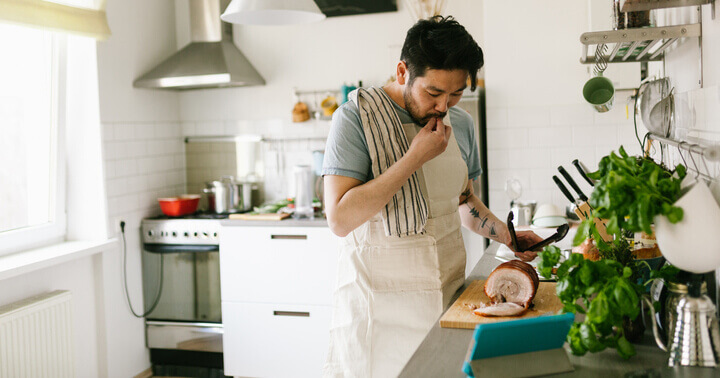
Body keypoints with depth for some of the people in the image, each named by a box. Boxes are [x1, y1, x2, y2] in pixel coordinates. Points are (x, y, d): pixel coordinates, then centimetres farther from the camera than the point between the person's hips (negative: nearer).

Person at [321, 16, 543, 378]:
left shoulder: (460, 123, 7)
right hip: (380, 295, -5)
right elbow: (340, 219, -22)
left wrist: (505, 234, 4)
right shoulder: (356, 117, -12)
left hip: (449, 289, 5)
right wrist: (415, 157, -22)